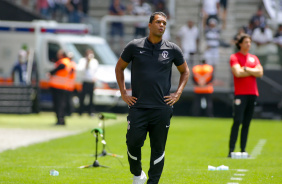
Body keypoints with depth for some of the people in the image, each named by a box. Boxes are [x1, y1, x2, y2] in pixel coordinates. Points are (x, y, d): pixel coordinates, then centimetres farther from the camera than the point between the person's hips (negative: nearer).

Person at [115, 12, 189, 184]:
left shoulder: (172, 49, 4)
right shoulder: (134, 46, 2)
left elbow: (185, 71, 19)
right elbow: (119, 67, 15)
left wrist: (178, 94, 7)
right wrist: (123, 93, 8)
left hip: (162, 108, 1)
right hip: (138, 106, -1)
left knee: (158, 149, 2)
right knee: (133, 143, -5)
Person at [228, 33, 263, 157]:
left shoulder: (254, 58, 17)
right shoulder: (234, 57, 1)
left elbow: (260, 73, 3)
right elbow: (238, 73, -14)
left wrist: (246, 69, -8)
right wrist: (253, 71, -2)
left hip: (253, 93, 5)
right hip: (240, 94, -5)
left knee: (247, 123, 4)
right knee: (237, 121, -13)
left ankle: (243, 150, 6)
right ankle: (231, 150, -13)